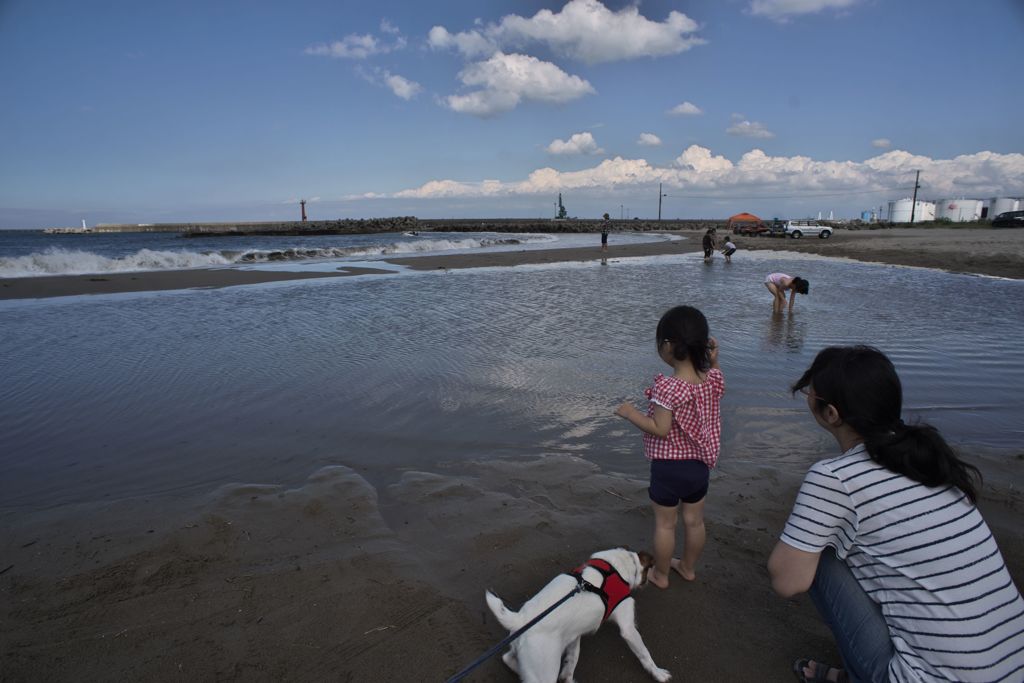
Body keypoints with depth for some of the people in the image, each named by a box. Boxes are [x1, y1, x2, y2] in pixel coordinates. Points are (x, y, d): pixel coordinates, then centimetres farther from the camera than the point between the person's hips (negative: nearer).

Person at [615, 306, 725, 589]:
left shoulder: (667, 387, -28)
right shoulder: (713, 377, -9)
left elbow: (660, 429, -27)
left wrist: (630, 413, -15)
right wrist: (713, 362, 3)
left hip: (669, 466, -6)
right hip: (700, 462, 6)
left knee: (664, 523, 13)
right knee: (694, 520, 22)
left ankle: (660, 574, 31)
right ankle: (688, 567, 43)